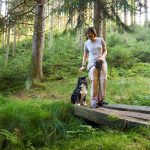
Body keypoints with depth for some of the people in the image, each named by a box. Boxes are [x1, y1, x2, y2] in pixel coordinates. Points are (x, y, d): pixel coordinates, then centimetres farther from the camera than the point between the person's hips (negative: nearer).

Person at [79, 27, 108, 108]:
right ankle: (94, 102, -11)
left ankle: (101, 100, 6)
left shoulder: (101, 40, 3)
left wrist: (102, 57, -11)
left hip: (102, 62, 1)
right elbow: (85, 55, 11)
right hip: (92, 63, -1)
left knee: (103, 81, -4)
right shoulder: (86, 43, 5)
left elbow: (105, 51, 9)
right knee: (94, 82, -13)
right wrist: (83, 66, 3)